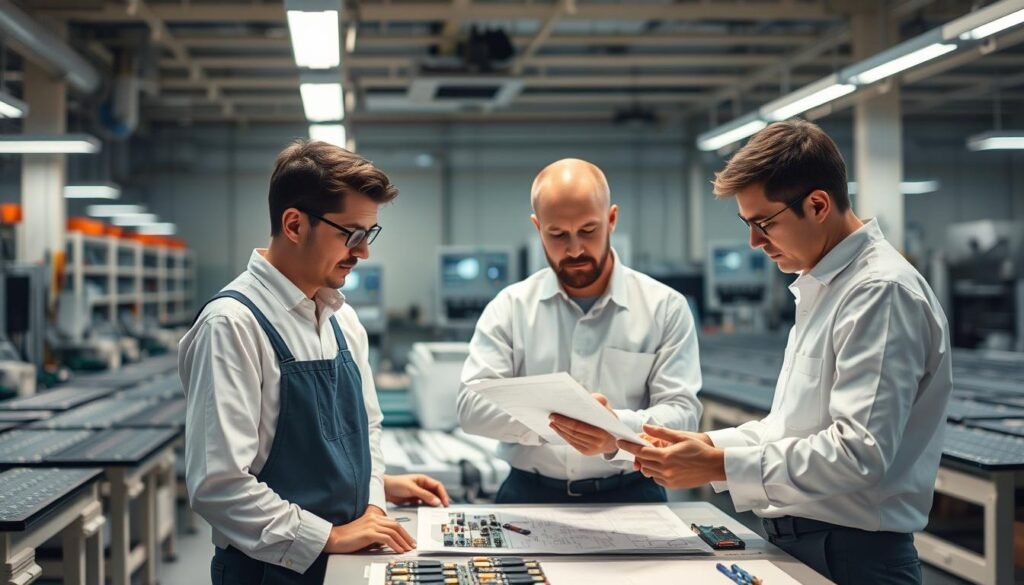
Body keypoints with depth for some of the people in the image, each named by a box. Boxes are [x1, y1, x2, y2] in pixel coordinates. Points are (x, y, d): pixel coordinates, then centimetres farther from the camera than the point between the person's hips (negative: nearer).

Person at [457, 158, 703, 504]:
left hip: (629, 496, 0)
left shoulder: (666, 308, 5)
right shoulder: (510, 307, 8)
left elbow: (682, 412, -2)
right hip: (529, 494, 0)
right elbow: (471, 405, -1)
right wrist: (550, 417, -21)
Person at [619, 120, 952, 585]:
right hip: (792, 541, 9)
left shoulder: (882, 292, -18)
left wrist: (719, 465, -21)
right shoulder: (821, 287, 12)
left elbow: (858, 453, -24)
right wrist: (707, 444, 2)